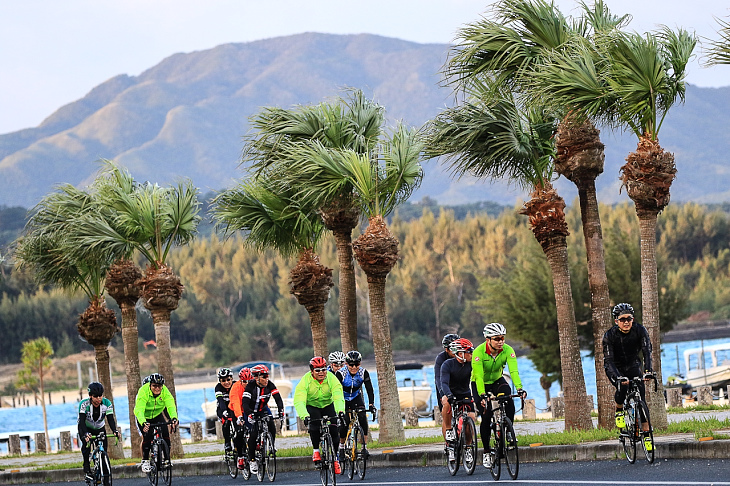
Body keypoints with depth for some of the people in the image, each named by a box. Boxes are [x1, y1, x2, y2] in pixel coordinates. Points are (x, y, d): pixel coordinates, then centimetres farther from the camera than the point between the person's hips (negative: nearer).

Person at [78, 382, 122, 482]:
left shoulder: (107, 403, -22)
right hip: (85, 428, -3)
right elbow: (82, 421, -37)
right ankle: (87, 470, -21)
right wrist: (86, 434, -55)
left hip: (99, 428, 3)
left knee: (104, 446, -17)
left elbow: (110, 419, -28)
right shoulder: (84, 404, -29)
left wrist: (115, 431, -48)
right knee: (87, 443, -30)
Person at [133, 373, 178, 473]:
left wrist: (174, 418, -52)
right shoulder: (143, 391, -32)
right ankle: (145, 461, -4)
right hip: (144, 417, -3)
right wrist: (143, 423, -59)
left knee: (165, 434, -17)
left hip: (157, 415, 3)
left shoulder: (164, 391, -23)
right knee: (147, 436, -22)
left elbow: (171, 406, -33)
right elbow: (139, 410, -41)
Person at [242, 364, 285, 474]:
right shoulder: (250, 386, -26)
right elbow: (245, 403, -33)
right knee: (254, 433, -19)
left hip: (263, 409, 3)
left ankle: (271, 447, 13)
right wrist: (250, 414, -49)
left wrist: (281, 410, -39)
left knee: (272, 429, -16)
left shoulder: (269, 385, -17)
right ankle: (251, 459, -7)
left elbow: (278, 398, -22)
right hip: (251, 411, -3)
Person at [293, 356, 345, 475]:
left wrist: (340, 411, -54)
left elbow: (339, 397, -34)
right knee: (314, 424, -32)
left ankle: (335, 458, 6)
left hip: (328, 406, 2)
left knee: (334, 430, -14)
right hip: (311, 407, -2)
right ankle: (316, 450, -13)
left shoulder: (332, 379, -22)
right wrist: (305, 416, -53)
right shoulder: (305, 381, -25)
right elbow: (299, 402, -35)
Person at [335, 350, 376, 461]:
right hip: (343, 399, -2)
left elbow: (369, 389, -23)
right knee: (344, 422, -17)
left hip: (356, 398, 2)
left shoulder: (363, 373, -20)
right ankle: (341, 447, 2)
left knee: (362, 418, -21)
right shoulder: (341, 373, -26)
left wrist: (371, 404, -37)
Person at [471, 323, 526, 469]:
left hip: (497, 381, 2)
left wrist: (519, 389, -47)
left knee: (509, 404, -28)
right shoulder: (479, 352, -29)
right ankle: (486, 452, 1)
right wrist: (482, 396, -49)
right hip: (480, 384, -2)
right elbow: (479, 376, -36)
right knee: (486, 416, -14)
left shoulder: (507, 350, -21)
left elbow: (514, 371, -31)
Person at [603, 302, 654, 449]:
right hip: (615, 368, -2)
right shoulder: (609, 335, -24)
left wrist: (648, 371, -45)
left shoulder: (640, 330, -20)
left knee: (641, 398, -12)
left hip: (633, 366, 2)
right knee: (622, 388, -32)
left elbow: (647, 351, -28)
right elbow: (609, 360, -28)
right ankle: (619, 412, -2)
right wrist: (619, 377, -44)